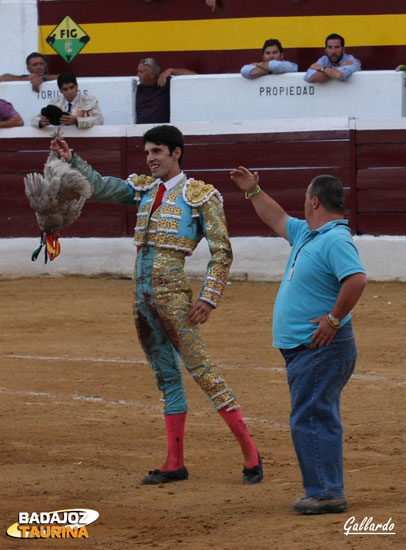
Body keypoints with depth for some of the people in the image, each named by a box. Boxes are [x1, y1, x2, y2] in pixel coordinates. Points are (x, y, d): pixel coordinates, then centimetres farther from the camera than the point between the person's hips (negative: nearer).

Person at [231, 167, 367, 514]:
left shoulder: (336, 240, -17)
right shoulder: (307, 234, 15)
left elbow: (356, 279, -32)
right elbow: (278, 220, 34)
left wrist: (334, 319, -27)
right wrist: (253, 191, 36)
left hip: (322, 350, -11)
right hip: (303, 349, 11)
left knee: (310, 418, -12)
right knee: (317, 419, 13)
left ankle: (326, 493, -11)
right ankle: (326, 491, 18)